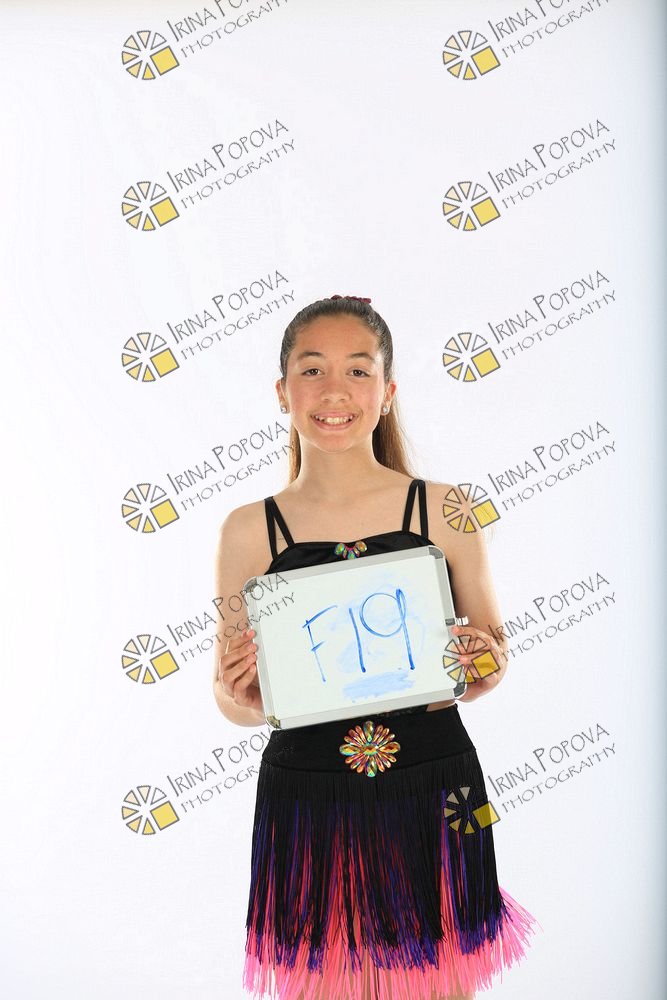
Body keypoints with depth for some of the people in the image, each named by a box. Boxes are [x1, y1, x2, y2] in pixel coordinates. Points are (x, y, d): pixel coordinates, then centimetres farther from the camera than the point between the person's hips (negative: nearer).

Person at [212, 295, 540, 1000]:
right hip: (306, 805, 0)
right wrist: (237, 695, -17)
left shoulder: (445, 511, -3)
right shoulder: (248, 530, -3)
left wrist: (487, 666, -13)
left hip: (432, 795, 1)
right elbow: (236, 703, 4)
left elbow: (491, 646, 8)